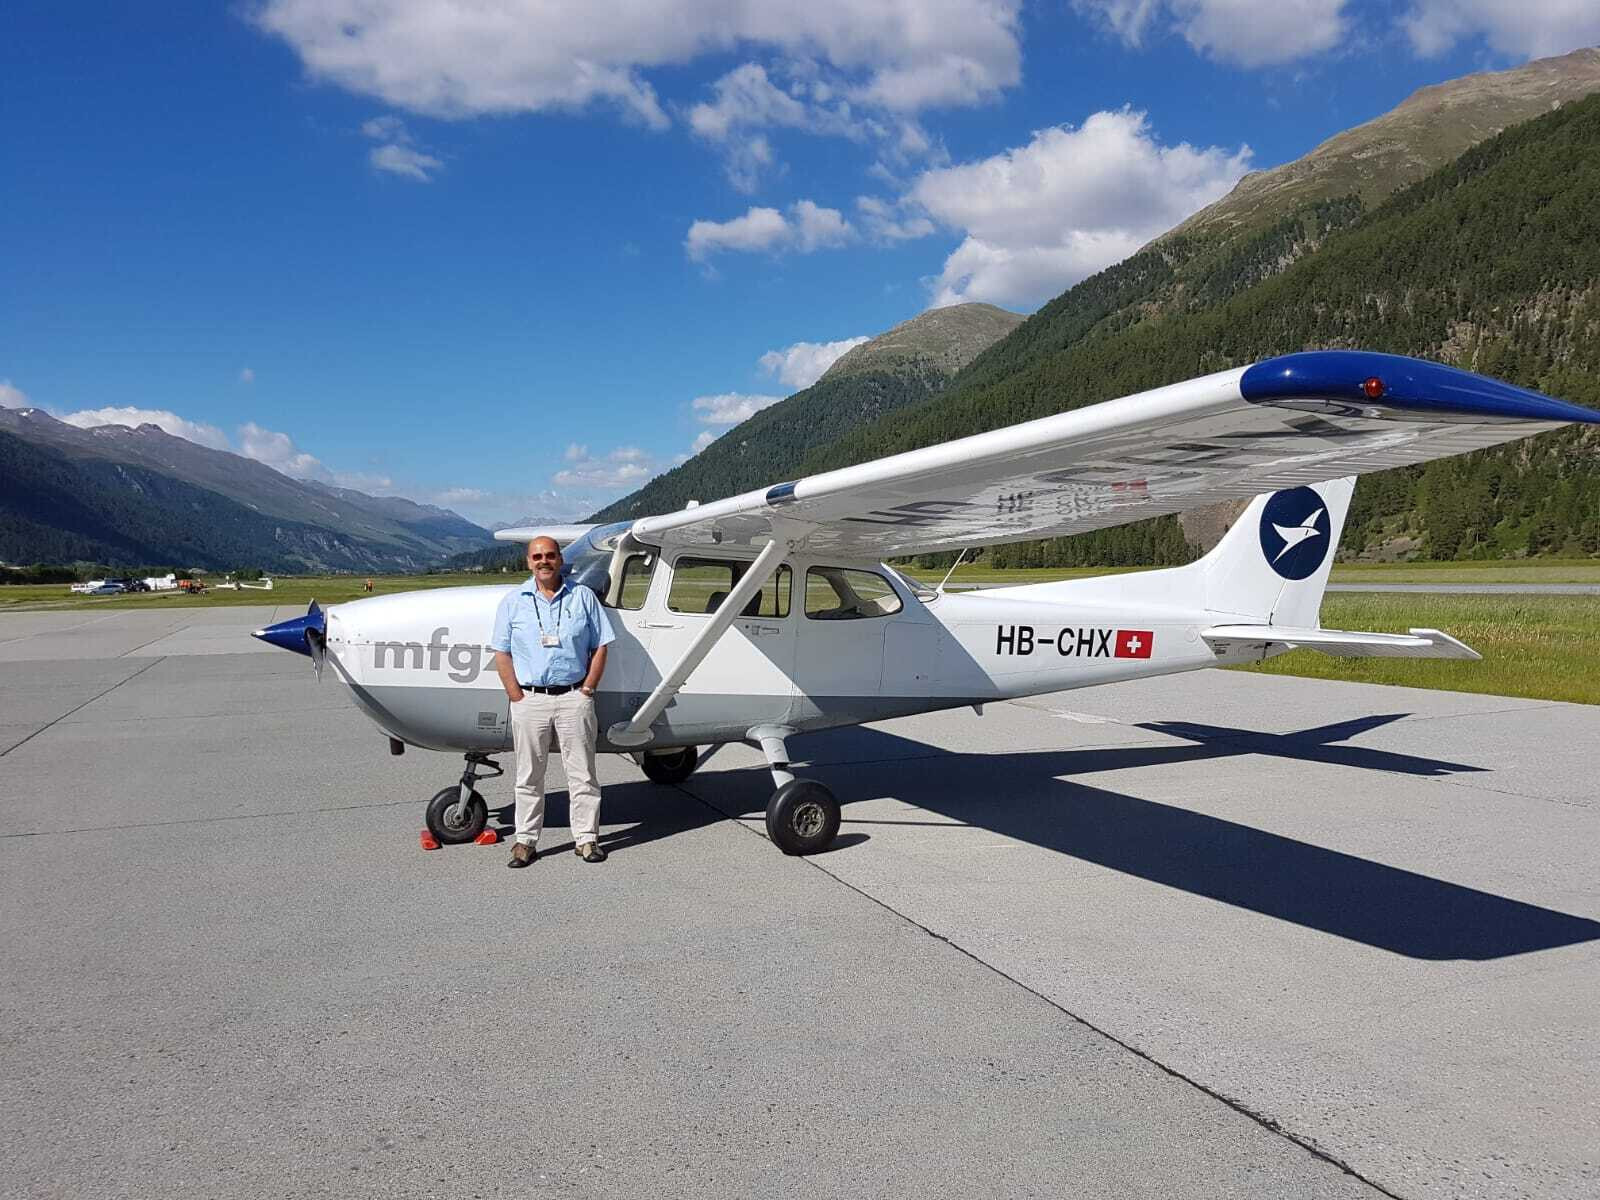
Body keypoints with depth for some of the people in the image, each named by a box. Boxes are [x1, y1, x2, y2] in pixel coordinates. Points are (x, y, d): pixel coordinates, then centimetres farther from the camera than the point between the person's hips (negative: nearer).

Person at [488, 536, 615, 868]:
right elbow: (502, 653, 3)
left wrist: (586, 692, -3)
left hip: (574, 697, 0)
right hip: (529, 698, 0)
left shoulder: (583, 597, 5)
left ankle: (586, 837, 15)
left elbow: (600, 647, 5)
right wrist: (518, 698, -5)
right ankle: (526, 840, 17)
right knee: (528, 776, 7)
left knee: (582, 773, 5)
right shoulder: (513, 601, 5)